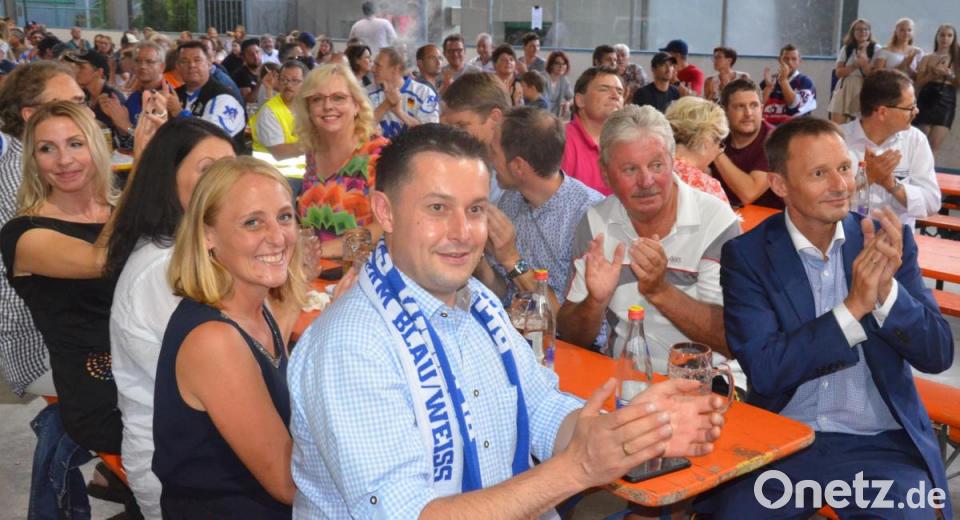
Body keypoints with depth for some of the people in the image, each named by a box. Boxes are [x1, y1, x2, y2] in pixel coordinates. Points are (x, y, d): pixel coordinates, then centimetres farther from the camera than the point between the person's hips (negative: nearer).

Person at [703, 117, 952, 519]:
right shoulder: (746, 255, -6)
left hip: (881, 443, 2)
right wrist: (854, 307, -22)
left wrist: (886, 290, -20)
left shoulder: (888, 240, 1)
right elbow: (764, 370, -13)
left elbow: (938, 355, -1)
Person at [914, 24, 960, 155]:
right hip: (926, 99, 0)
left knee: (934, 145, -7)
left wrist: (949, 75, -11)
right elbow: (919, 83, 4)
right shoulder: (927, 58, 10)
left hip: (946, 100, 0)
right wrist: (933, 74, -11)